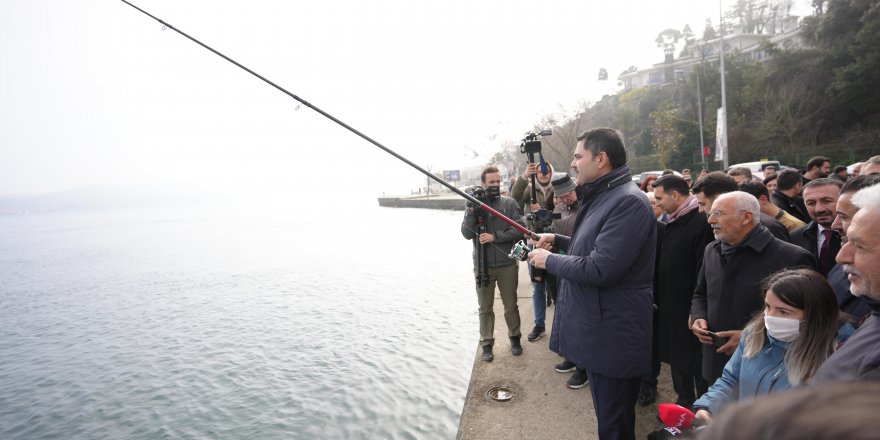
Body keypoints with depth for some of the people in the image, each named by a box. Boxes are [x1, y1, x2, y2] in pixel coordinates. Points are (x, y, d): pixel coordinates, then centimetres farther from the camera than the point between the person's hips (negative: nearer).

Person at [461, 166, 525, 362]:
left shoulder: (509, 203, 0)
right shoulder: (474, 204, 2)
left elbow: (520, 229, -8)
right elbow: (467, 234, -5)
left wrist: (495, 237, -15)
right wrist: (471, 211, -18)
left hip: (507, 265, 0)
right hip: (483, 266, 0)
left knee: (511, 306, 13)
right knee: (485, 308, 9)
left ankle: (515, 338, 32)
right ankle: (486, 345, 22)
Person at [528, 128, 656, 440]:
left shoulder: (629, 202, -21)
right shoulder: (601, 197, 12)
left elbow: (600, 268, -27)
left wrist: (549, 260, -13)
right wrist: (558, 240, 10)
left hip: (614, 339, -10)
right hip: (598, 331, 10)